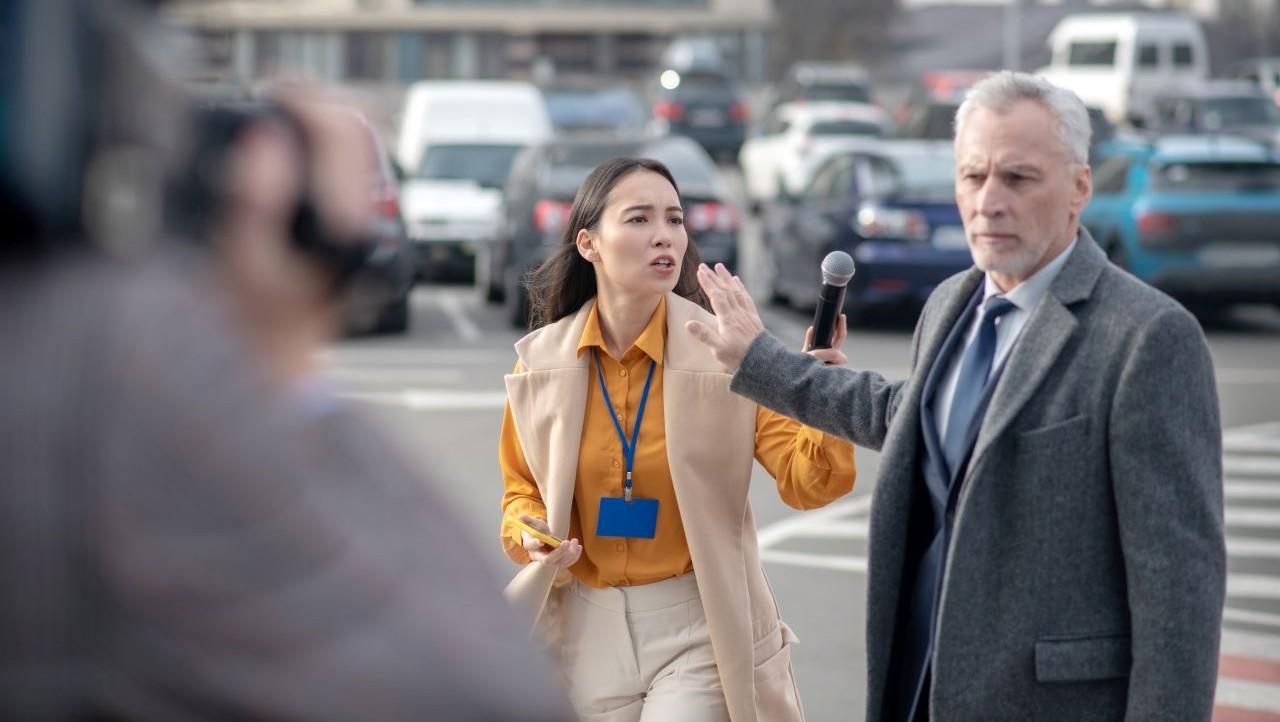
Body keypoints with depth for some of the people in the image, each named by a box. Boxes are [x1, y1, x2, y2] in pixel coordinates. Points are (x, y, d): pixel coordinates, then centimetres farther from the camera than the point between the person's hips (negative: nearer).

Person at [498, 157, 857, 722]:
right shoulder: (541, 361, -2)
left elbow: (806, 481, -16)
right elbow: (522, 490, 12)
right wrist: (532, 536, -10)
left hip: (697, 627, -3)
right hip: (588, 631, 3)